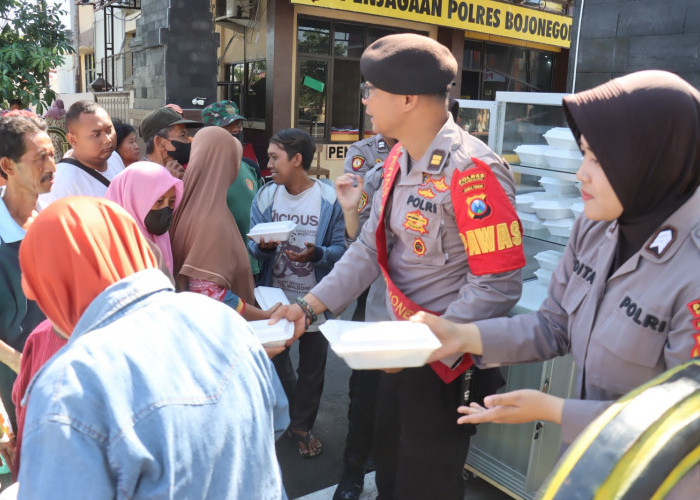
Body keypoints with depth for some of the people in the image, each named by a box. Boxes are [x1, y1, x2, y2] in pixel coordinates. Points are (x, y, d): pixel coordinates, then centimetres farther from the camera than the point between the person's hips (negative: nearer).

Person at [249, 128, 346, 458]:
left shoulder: (329, 198, -10)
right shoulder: (265, 196, 0)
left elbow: (339, 248, -10)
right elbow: (252, 247, 0)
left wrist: (317, 254, -29)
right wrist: (263, 246, -22)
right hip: (274, 297, 3)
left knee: (311, 368, 12)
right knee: (273, 360, 17)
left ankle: (302, 426, 35)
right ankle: (289, 415, 46)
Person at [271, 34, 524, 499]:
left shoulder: (471, 170, -24)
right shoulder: (399, 159, 4)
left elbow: (498, 284, -24)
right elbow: (371, 248, 5)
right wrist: (309, 307, -2)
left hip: (448, 359, -8)